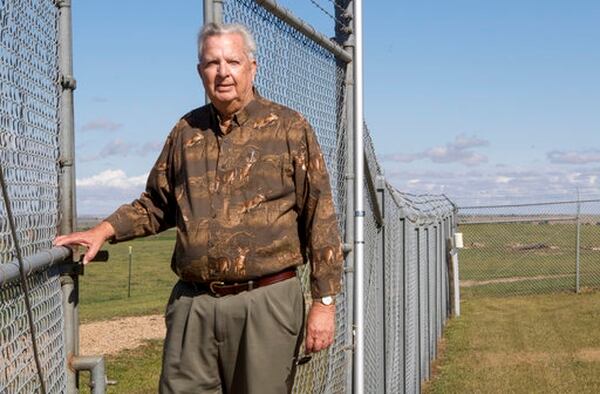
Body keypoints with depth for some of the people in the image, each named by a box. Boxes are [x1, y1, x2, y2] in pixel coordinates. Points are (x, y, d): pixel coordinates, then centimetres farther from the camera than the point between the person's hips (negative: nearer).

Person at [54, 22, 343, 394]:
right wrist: (103, 231, 6)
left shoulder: (290, 128, -1)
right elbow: (156, 203, 22)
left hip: (266, 301, -3)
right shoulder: (186, 131, 12)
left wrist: (324, 301, -7)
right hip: (193, 303, 4)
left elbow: (320, 217, -3)